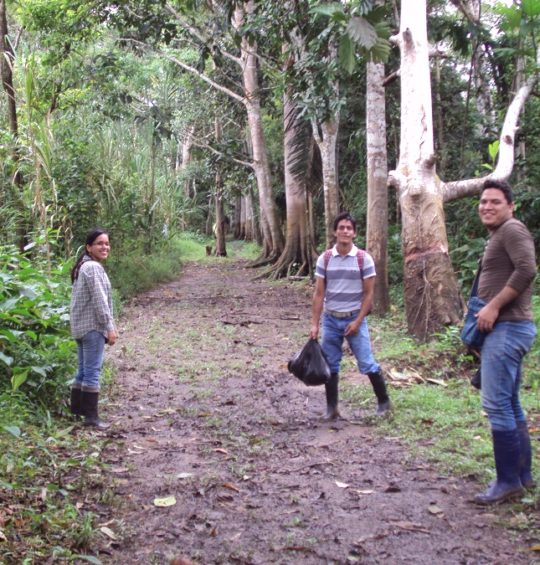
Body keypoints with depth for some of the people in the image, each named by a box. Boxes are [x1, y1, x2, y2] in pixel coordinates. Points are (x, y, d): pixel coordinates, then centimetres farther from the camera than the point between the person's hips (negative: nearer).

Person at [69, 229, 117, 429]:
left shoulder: (83, 266, 18)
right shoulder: (93, 267, -15)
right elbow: (99, 300, -19)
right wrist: (110, 327, -17)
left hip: (82, 325, 10)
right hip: (92, 326, -10)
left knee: (83, 370, 16)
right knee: (92, 371, -7)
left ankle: (77, 408, 22)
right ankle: (91, 416, -5)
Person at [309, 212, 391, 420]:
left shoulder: (364, 259, -7)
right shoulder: (324, 259, -1)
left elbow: (368, 294, -5)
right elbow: (319, 294, 1)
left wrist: (357, 321, -11)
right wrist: (314, 324, -4)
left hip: (355, 319, -2)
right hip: (330, 320, 2)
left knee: (367, 363, -2)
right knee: (330, 365, 7)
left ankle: (383, 401, 16)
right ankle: (331, 408, 17)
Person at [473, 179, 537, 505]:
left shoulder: (512, 229, -9)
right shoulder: (499, 236, 22)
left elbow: (527, 269, -24)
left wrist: (494, 306, -21)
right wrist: (484, 308, 13)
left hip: (507, 328, -11)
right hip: (505, 328, 11)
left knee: (497, 404, -9)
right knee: (510, 405, 14)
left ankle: (509, 481, -2)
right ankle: (523, 475, 21)